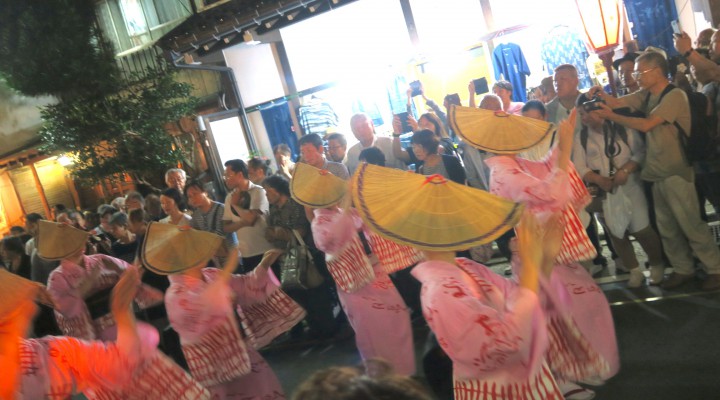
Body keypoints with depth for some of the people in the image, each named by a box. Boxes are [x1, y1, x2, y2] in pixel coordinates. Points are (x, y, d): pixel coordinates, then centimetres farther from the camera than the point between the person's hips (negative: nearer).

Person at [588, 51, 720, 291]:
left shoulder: (674, 96, -13)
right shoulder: (647, 95, 10)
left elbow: (646, 125, -21)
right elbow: (617, 102, 1)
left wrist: (611, 117, -16)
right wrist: (600, 95, -20)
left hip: (676, 172, -8)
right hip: (656, 172, 8)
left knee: (691, 224, -2)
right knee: (667, 228, 12)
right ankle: (683, 269, 24)